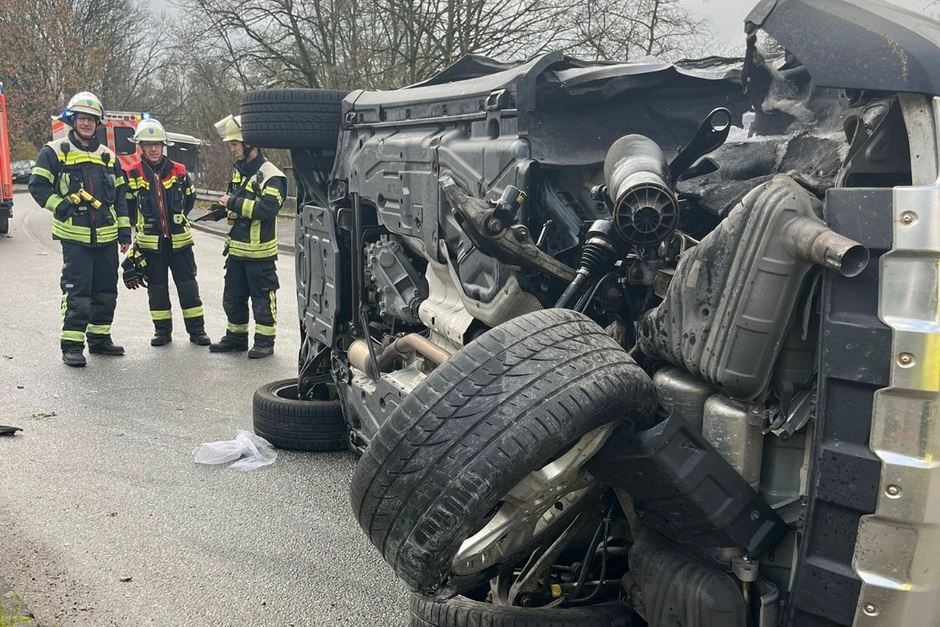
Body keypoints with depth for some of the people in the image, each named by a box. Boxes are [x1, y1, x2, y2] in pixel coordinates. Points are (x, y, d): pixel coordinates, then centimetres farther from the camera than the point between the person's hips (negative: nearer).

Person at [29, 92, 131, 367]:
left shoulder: (108, 156, 14)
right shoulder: (55, 152, 0)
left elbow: (120, 196, 16)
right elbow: (37, 186, -2)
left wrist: (125, 230, 11)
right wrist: (61, 207, -12)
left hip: (107, 237, 5)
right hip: (75, 236, -5)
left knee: (106, 291, 11)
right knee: (77, 292, -8)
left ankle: (99, 338, 24)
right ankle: (71, 345, -1)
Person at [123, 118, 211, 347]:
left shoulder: (178, 171, 0)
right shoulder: (132, 174, -3)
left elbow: (190, 197, 14)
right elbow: (126, 206, 8)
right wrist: (141, 224, 7)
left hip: (179, 239, 1)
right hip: (150, 241, 0)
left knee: (188, 285, 4)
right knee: (156, 287, 9)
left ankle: (196, 329, 11)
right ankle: (162, 330, 19)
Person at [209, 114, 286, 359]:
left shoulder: (271, 176, -16)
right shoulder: (239, 171, 12)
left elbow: (267, 209, -28)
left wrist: (234, 203, -22)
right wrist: (223, 208, 2)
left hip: (260, 251, -9)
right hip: (236, 248, 9)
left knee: (262, 298, 3)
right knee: (233, 297, 16)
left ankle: (265, 341, 14)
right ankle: (236, 337, 30)